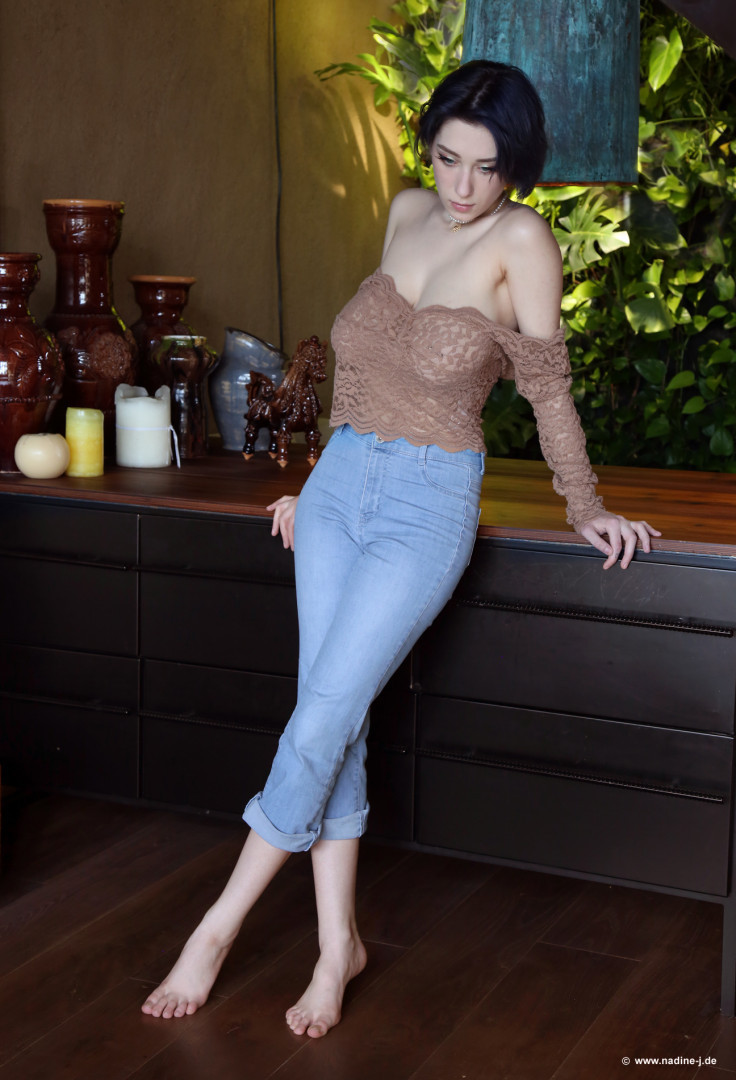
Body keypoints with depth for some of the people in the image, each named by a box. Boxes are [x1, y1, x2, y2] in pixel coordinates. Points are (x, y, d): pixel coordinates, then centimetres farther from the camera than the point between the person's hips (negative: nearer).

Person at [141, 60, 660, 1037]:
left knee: (321, 723, -8)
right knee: (335, 720, 3)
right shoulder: (408, 213, 7)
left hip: (428, 502, -6)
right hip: (341, 482, 6)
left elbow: (547, 389, -4)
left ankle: (218, 928, 6)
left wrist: (585, 507, 2)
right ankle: (338, 942, 12)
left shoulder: (521, 240, -12)